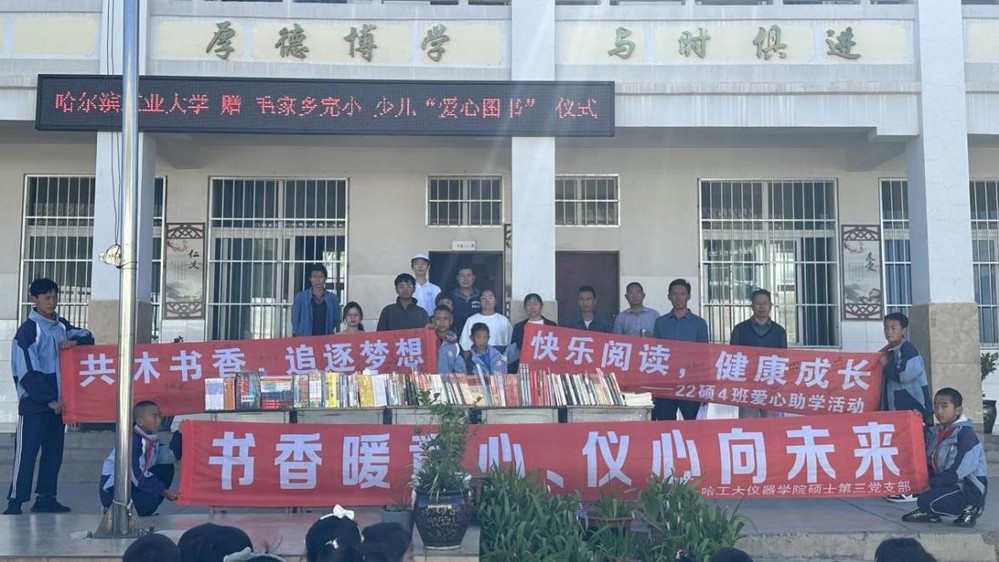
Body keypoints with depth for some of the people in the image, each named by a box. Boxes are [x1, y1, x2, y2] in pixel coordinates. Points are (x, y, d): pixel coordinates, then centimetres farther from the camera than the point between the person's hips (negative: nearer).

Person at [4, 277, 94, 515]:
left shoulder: (62, 326, 9)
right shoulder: (28, 331, -10)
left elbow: (87, 337, 15)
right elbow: (27, 373, -14)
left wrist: (74, 341, -8)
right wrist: (49, 399, -15)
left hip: (57, 402, 7)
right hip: (33, 404, -7)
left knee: (54, 452, 10)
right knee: (26, 454, -5)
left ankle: (46, 498, 19)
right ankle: (15, 503, 0)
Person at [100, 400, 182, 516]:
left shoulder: (152, 438, 2)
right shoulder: (131, 440, -26)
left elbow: (171, 456, -3)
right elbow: (136, 474, -29)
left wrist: (179, 433, -15)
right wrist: (164, 491, -28)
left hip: (133, 482, 9)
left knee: (166, 469, 0)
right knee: (149, 500, -29)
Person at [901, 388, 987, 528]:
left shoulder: (966, 436, -16)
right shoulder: (935, 432, 7)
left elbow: (957, 473, -21)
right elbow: (929, 462, 4)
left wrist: (931, 482, -20)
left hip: (968, 489, -8)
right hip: (948, 483, 8)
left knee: (926, 501, -24)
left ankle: (968, 509, -4)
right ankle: (929, 512, 7)